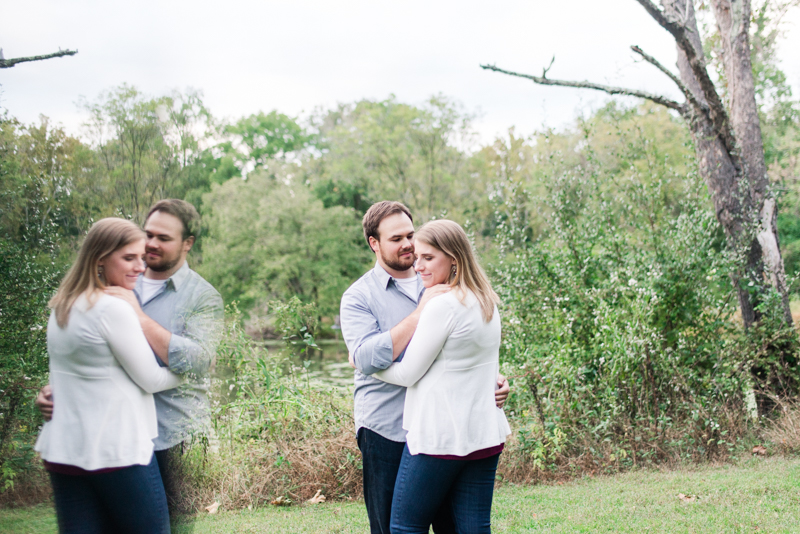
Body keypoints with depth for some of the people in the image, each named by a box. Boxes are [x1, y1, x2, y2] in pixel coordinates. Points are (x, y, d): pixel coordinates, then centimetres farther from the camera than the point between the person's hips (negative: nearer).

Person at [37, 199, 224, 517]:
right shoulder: (122, 289, 12)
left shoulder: (203, 297, -4)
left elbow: (197, 361, -20)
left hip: (173, 442, -4)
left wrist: (138, 314, -17)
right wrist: (57, 391, 3)